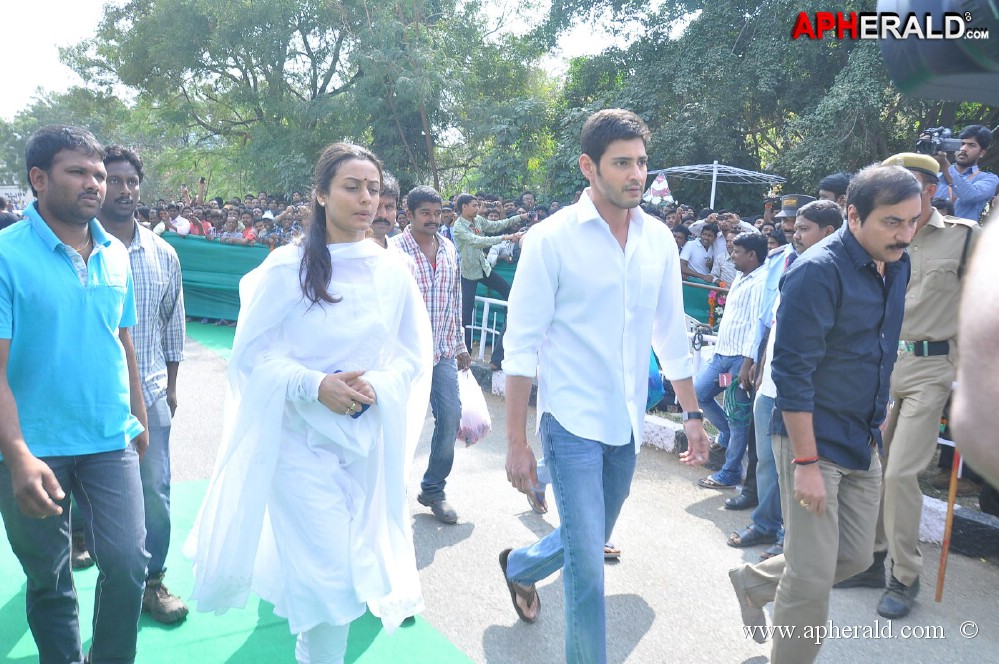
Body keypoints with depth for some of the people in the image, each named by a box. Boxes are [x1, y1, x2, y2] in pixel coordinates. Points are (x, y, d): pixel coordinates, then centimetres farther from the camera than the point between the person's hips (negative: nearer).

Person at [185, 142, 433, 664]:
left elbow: (413, 355, 4)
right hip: (302, 438, -4)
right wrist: (316, 385, -22)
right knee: (328, 575, -5)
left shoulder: (393, 270, 0)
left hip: (368, 440, 4)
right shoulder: (287, 267, -10)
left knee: (356, 558, 17)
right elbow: (251, 355, -8)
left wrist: (374, 387, -16)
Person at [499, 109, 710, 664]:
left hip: (627, 424, 6)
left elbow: (671, 333, 12)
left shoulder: (659, 239, 3)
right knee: (588, 567, -4)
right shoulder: (552, 238, -11)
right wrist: (517, 442, -11)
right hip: (573, 422, -5)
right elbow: (523, 344, -10)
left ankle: (519, 566, 52)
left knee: (589, 546, 22)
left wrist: (692, 415, 11)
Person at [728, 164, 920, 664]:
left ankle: (754, 582, 39)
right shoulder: (818, 272, -20)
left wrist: (876, 416, 19)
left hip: (863, 442, 8)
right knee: (813, 580, -1)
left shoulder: (897, 265, 4)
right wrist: (806, 462, -21)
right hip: (814, 439, -8)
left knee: (855, 557, 17)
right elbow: (792, 372, -21)